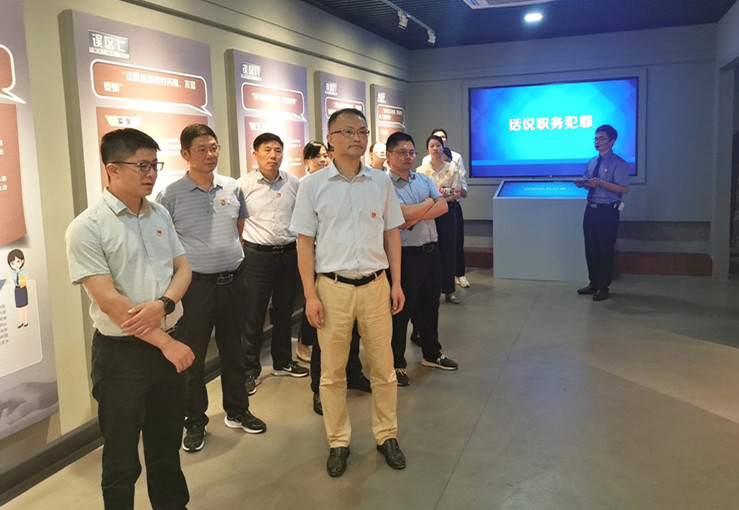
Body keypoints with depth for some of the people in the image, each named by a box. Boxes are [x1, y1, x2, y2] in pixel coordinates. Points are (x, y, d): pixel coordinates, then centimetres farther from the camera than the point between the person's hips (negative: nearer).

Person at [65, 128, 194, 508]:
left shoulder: (159, 214, 5)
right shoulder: (86, 228, -14)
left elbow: (183, 268, 7)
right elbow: (109, 301, -18)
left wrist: (162, 305, -14)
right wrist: (166, 343, -16)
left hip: (168, 344, 6)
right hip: (121, 353, -5)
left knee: (167, 445, 21)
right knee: (122, 461, 10)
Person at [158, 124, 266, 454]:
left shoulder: (232, 188, 5)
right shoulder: (171, 195, -8)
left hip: (232, 280, 4)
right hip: (195, 284, -4)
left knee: (232, 348, 16)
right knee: (193, 355, 6)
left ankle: (237, 411, 33)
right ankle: (195, 423, 23)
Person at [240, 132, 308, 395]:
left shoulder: (293, 183, 4)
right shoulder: (245, 184, -6)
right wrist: (238, 250, -3)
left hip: (289, 253, 4)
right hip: (257, 255, -4)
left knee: (284, 311, 15)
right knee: (254, 314, 1)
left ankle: (282, 361, 31)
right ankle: (250, 369, 14)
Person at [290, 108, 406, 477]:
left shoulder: (381, 182, 4)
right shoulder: (313, 185, -2)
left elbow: (391, 235, 9)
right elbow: (305, 242, -2)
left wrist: (396, 284, 6)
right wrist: (310, 295, -6)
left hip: (375, 285, 2)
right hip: (332, 287, -2)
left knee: (383, 367, 11)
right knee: (332, 371, 9)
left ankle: (387, 436, 29)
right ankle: (338, 441, 26)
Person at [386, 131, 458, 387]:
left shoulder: (424, 179, 11)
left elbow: (443, 206, -2)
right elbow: (405, 215, -22)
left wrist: (417, 215, -16)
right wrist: (429, 203, -4)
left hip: (431, 251, 7)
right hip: (406, 255, -7)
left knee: (430, 306, 19)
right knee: (400, 310, 3)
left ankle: (431, 354, 36)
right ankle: (396, 364, 16)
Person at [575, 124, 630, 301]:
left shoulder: (618, 164, -10)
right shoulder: (592, 162, 12)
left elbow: (624, 189, -17)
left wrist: (600, 183, -25)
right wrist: (582, 184, -5)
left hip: (607, 212, -7)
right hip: (591, 209, 7)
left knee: (605, 250, 2)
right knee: (591, 248, 13)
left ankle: (603, 287, 15)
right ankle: (593, 283, 27)